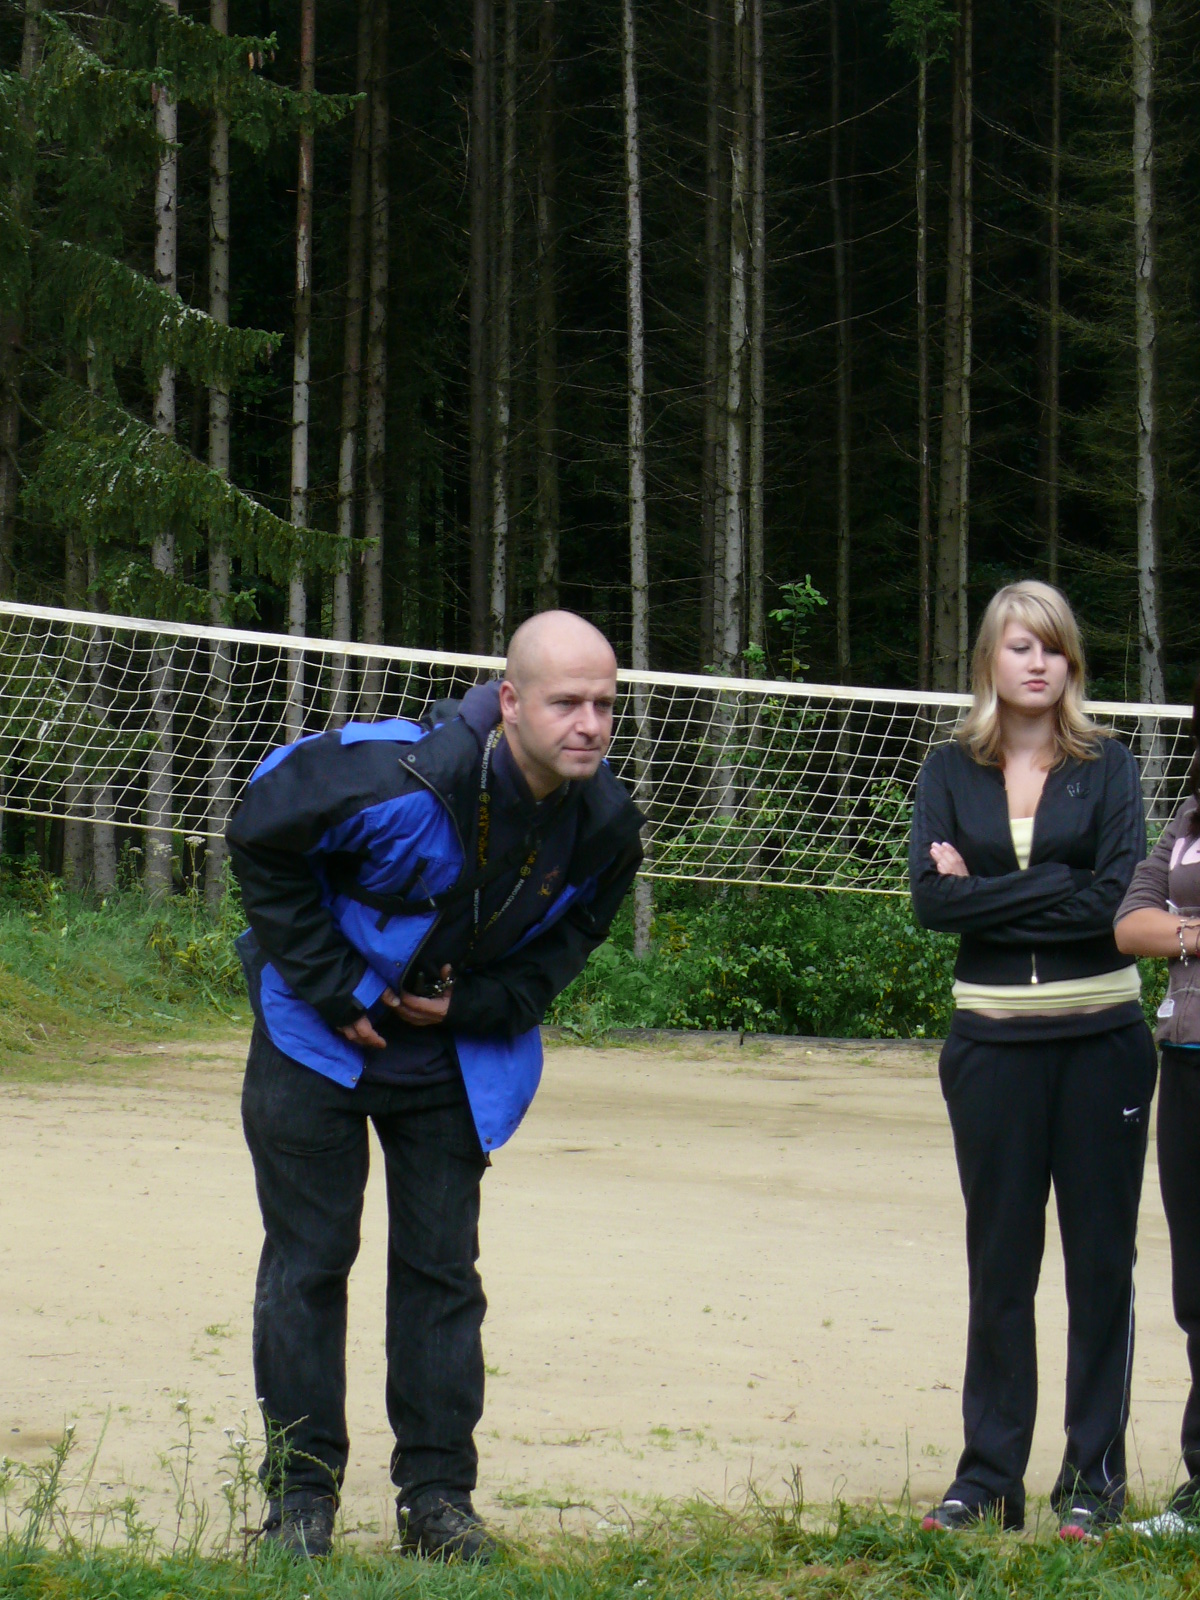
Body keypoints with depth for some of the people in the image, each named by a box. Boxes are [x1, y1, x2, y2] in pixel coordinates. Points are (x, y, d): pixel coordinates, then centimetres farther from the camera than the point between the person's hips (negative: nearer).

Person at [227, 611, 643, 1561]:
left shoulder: (606, 824, -15)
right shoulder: (405, 784, -32)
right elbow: (261, 841, -18)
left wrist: (481, 1006, -10)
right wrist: (330, 989, -16)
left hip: (456, 1059, 4)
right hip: (322, 1042, -4)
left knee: (442, 1267, 4)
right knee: (308, 1262, 0)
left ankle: (437, 1495, 12)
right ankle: (300, 1498, 8)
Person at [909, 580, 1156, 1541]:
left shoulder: (1107, 769, 2)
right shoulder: (951, 774, 6)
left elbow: (1114, 900, -13)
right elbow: (932, 899, -8)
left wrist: (986, 893, -11)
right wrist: (1053, 895, -13)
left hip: (1100, 1039, -1)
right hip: (993, 1043, 1)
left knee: (1101, 1260, 2)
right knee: (999, 1261, 6)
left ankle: (1095, 1477, 8)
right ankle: (989, 1475, 13)